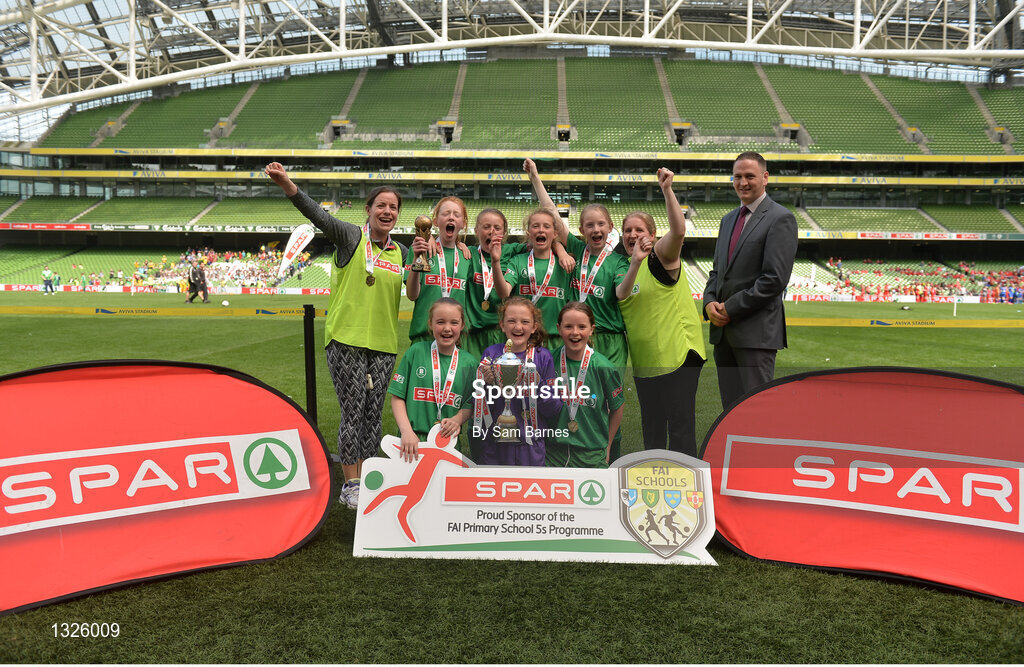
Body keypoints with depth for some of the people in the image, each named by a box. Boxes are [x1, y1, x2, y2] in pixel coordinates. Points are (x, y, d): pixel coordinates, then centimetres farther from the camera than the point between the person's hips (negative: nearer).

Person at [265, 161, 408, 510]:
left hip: (383, 344, 5)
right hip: (347, 339, -4)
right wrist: (286, 184, -30)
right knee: (353, 413, -2)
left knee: (373, 414, 9)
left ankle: (366, 479, 21)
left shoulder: (401, 252, 13)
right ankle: (351, 484, 9)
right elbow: (317, 214, -16)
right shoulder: (351, 237, -1)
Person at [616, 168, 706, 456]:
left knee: (680, 427, -2)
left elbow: (678, 230, -25)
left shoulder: (661, 256, -5)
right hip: (644, 362, 7)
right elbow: (620, 297, -6)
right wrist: (635, 262, -21)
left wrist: (667, 190, -35)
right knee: (651, 427, 17)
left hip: (678, 355, -7)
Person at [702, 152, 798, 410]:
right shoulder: (729, 219, 19)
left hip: (756, 333, -7)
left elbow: (775, 279, -15)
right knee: (731, 407, 11)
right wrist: (710, 302, 1)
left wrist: (730, 308, -13)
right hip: (723, 330, 8)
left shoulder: (780, 218, -7)